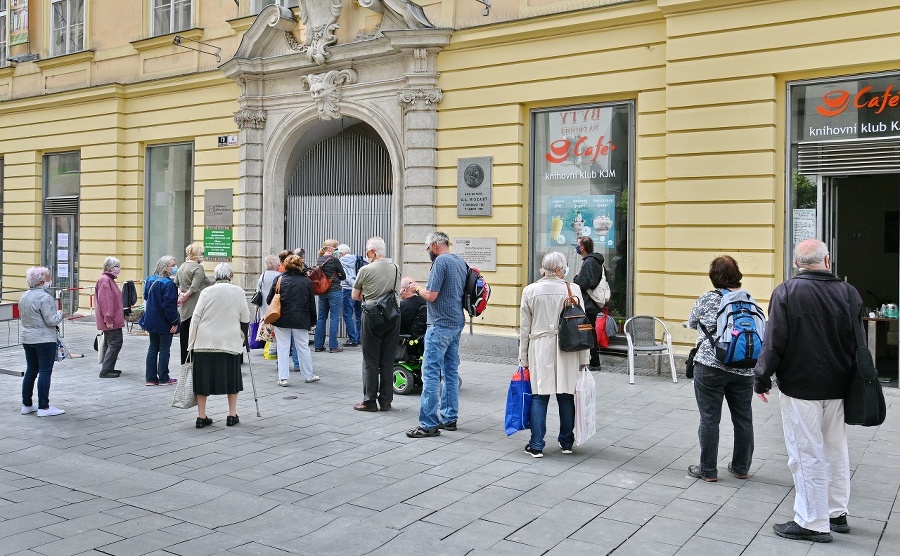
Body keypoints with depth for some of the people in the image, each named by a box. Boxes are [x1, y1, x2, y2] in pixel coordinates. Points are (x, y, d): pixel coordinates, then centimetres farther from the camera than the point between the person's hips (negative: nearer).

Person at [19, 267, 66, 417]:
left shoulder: (24, 296, 10)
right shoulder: (44, 297, -17)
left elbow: (22, 316, 19)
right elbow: (51, 320, -19)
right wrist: (60, 314, -1)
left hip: (26, 338, 9)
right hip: (44, 340, -8)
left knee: (31, 370, 15)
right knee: (45, 372, -4)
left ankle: (27, 405, 21)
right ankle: (43, 407, -3)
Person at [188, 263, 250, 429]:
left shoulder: (206, 292, 1)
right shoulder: (238, 292, 1)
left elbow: (195, 318, -1)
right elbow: (245, 319, 5)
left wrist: (191, 344, 4)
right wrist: (244, 337, 20)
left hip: (205, 342, 0)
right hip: (230, 342, 0)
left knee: (203, 378, 7)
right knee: (231, 377, 12)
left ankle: (201, 416, 10)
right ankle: (232, 415, 14)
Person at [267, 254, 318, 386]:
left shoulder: (279, 280, -3)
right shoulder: (306, 281, -1)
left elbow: (269, 300, 1)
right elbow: (312, 304, 4)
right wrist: (312, 320, 14)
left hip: (282, 319, 0)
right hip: (300, 320, 1)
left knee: (283, 348, 6)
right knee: (303, 347, 11)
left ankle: (283, 378, 5)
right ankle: (308, 375, 21)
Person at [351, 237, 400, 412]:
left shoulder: (365, 270, -8)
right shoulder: (396, 269, 5)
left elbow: (355, 296, 0)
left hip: (372, 316, -4)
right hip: (393, 317, 4)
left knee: (370, 360, 4)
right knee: (388, 361, 9)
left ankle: (369, 401, 7)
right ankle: (386, 401, 14)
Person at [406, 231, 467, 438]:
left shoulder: (441, 262, -14)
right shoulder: (460, 262, 12)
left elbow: (431, 295, -17)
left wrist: (418, 288, 1)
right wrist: (423, 289, 17)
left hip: (440, 325, -9)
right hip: (457, 323, 9)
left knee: (431, 374, -6)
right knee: (451, 372, 13)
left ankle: (428, 424, -6)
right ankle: (449, 418, 19)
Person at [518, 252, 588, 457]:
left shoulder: (530, 291, -1)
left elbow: (525, 328, 2)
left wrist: (523, 358, 10)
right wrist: (584, 358, 6)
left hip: (540, 349, 0)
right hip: (566, 350, 0)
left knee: (539, 397, 4)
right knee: (566, 396, 10)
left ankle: (536, 446, 5)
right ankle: (566, 443, 22)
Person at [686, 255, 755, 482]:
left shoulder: (706, 300, -7)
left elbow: (692, 323, 9)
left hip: (710, 368, -4)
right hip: (743, 370, 4)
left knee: (709, 418, 3)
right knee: (743, 418, 14)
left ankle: (708, 470, 10)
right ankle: (741, 467, 26)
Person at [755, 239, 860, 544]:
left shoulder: (786, 292, -12)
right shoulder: (849, 293, 0)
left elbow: (774, 341, -12)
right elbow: (858, 344, 7)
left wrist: (762, 379, -2)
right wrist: (854, 382, 19)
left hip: (800, 388, -4)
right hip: (838, 388, 5)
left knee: (807, 456, 3)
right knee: (836, 452, 17)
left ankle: (813, 523, 10)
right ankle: (838, 513, 30)